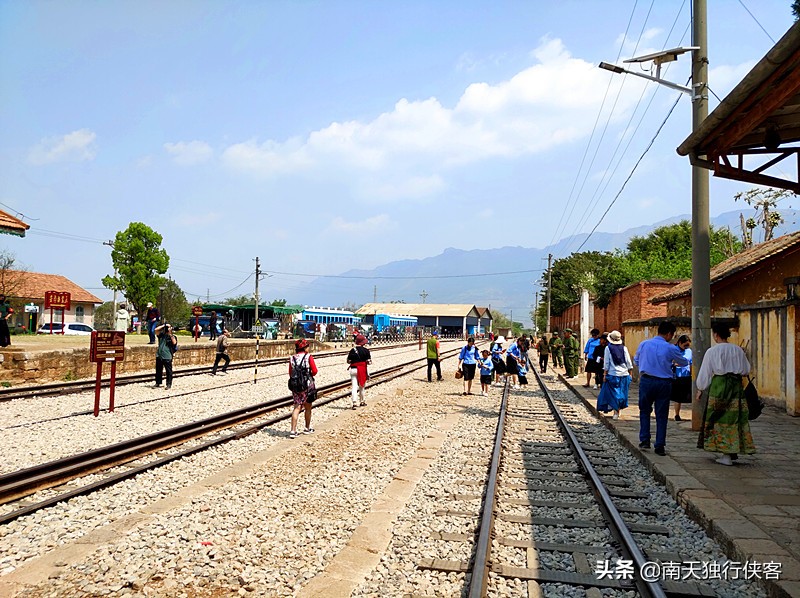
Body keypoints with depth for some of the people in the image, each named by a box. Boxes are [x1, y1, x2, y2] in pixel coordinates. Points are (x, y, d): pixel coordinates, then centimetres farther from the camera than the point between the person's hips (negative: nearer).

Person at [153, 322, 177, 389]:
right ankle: (158, 383, 26)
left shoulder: (172, 337, 0)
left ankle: (169, 384, 7)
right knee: (158, 370, 14)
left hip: (167, 357, -4)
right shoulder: (161, 335, 8)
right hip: (159, 356, 4)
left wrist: (170, 334, -19)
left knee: (168, 371, 0)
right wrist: (163, 325, -7)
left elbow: (174, 343, -18)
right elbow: (156, 330, -6)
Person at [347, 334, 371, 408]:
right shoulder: (366, 350, -5)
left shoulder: (352, 350, 1)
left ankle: (354, 402, -15)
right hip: (362, 370, -1)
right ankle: (362, 401, 28)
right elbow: (369, 362, -8)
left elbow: (348, 361, 3)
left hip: (353, 369, 1)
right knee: (361, 386, 15)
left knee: (354, 386, -2)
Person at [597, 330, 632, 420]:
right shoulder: (624, 348, 2)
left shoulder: (608, 348, -5)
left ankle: (616, 412, -3)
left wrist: (605, 375, 1)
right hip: (624, 374, 3)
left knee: (613, 393, 4)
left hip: (612, 374, -3)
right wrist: (630, 374, 12)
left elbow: (606, 363, -5)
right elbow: (629, 363, 4)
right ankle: (617, 412, 16)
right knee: (621, 394, 11)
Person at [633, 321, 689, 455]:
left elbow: (636, 360, 14)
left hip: (646, 380, 1)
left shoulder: (644, 344, 0)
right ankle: (659, 446, 10)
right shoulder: (671, 348, -6)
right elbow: (684, 362, 10)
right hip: (664, 383, -1)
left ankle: (644, 440, 12)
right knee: (661, 415, 7)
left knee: (644, 411, 17)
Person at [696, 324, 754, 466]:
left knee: (721, 419, 0)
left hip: (719, 385, -4)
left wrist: (700, 389, 9)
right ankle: (733, 451, 18)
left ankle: (727, 455, -1)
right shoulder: (738, 350, 6)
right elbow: (746, 370, 14)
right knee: (735, 417, 11)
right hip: (737, 386, 5)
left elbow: (705, 372, -2)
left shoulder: (712, 351, -7)